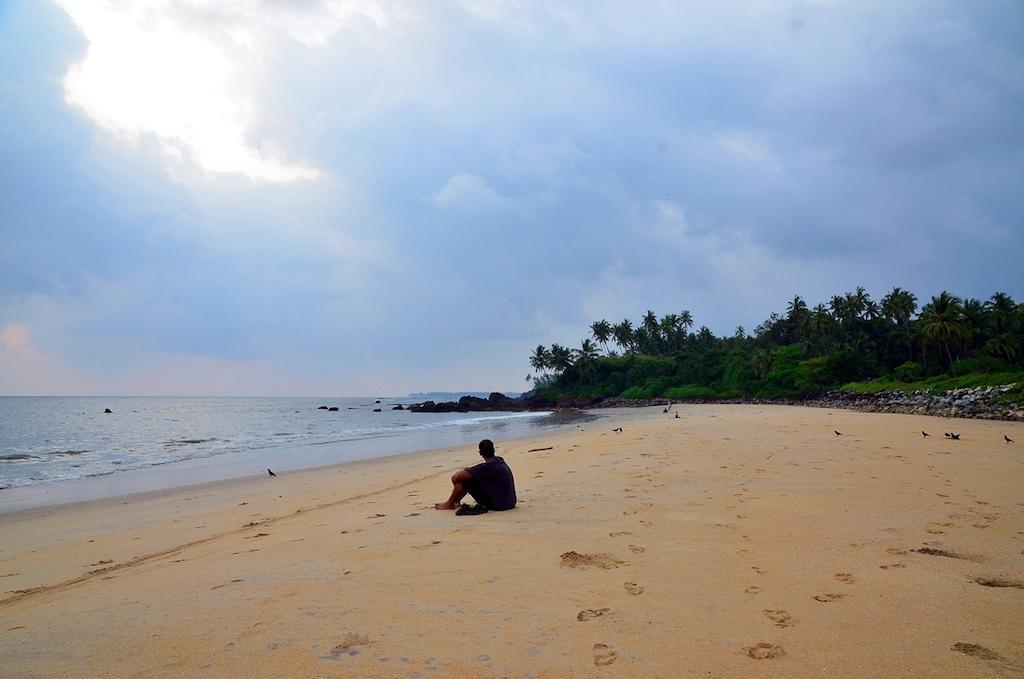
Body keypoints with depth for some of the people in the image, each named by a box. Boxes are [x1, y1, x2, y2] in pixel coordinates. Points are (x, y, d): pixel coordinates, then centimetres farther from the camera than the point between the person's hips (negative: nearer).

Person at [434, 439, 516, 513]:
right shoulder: (500, 461, 6)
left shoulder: (487, 467, -21)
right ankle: (455, 502, 30)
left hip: (499, 506, -9)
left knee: (464, 480, -6)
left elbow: (459, 476, -18)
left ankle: (449, 504, 15)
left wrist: (456, 475, 4)